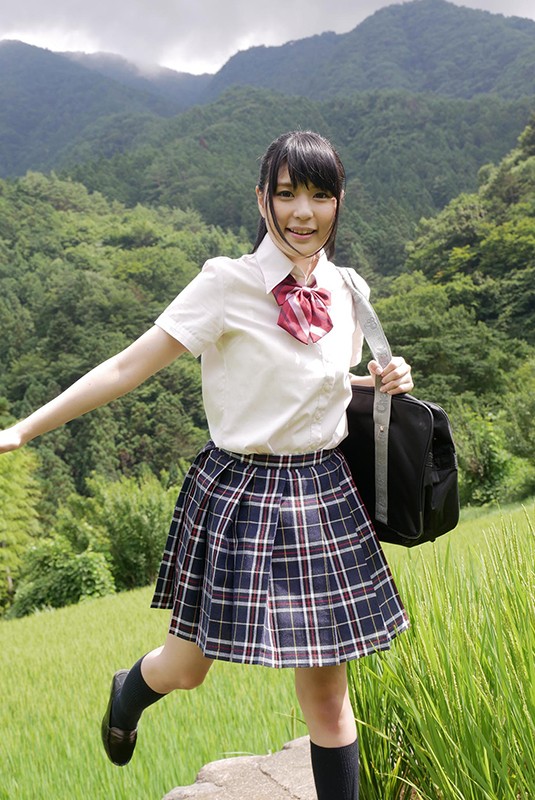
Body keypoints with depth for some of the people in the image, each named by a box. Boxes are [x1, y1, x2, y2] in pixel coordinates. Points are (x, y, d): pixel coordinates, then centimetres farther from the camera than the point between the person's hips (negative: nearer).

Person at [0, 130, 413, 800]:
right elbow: (128, 368, -14)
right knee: (186, 668, 13)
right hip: (238, 495, -3)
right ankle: (126, 693, 51)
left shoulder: (347, 293, 4)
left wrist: (381, 384, 0)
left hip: (322, 496, 4)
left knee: (326, 688, 9)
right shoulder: (228, 283, -13)